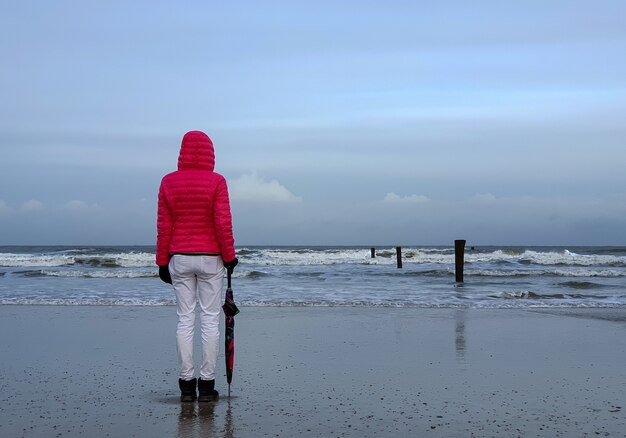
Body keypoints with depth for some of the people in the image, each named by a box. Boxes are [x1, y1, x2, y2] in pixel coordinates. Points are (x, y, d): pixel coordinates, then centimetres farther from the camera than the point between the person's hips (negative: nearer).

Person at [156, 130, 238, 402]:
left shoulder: (168, 182, 0)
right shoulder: (216, 182, -7)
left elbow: (164, 227, 1)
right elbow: (223, 224, -12)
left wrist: (162, 262, 7)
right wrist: (229, 257, -1)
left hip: (179, 258, 2)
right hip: (210, 258, -2)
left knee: (185, 319, 5)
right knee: (210, 319, 2)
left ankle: (186, 384, 5)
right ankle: (207, 385, 2)